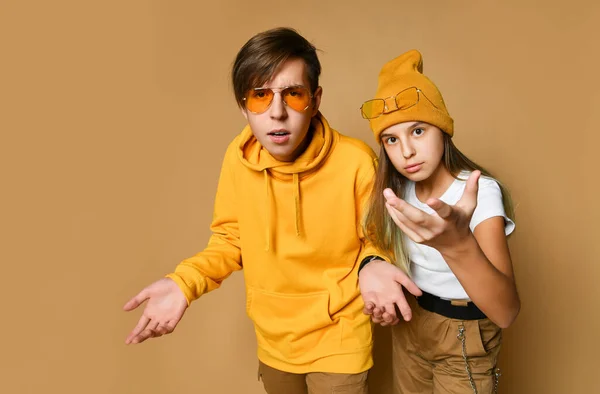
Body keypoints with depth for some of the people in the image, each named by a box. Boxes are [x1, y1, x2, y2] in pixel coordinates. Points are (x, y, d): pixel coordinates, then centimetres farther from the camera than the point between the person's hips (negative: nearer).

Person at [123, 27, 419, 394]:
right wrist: (184, 282, -16)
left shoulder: (355, 160, -25)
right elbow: (231, 239, -2)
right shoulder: (238, 156, -15)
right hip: (273, 340, 4)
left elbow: (376, 243, -10)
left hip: (338, 340, -3)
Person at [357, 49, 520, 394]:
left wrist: (457, 245, -57)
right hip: (409, 321, 5)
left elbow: (506, 312, -38)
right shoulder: (400, 189, -8)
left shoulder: (480, 192, -27)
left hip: (464, 335, -5)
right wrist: (372, 268, -21)